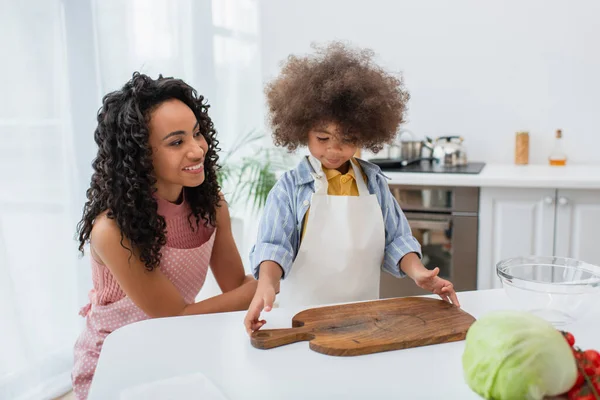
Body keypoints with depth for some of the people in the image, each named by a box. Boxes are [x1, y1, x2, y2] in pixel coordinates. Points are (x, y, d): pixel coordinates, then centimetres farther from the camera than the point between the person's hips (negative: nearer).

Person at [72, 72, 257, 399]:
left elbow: (238, 285, -4)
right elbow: (177, 315, -21)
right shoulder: (114, 229, -27)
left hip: (176, 354, 5)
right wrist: (266, 287, -19)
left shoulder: (210, 202, -10)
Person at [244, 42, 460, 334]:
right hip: (303, 316, -3)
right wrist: (267, 285, -30)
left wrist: (417, 271, -11)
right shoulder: (290, 188, -3)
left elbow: (395, 239, 8)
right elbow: (273, 244, -12)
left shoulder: (374, 182, 6)